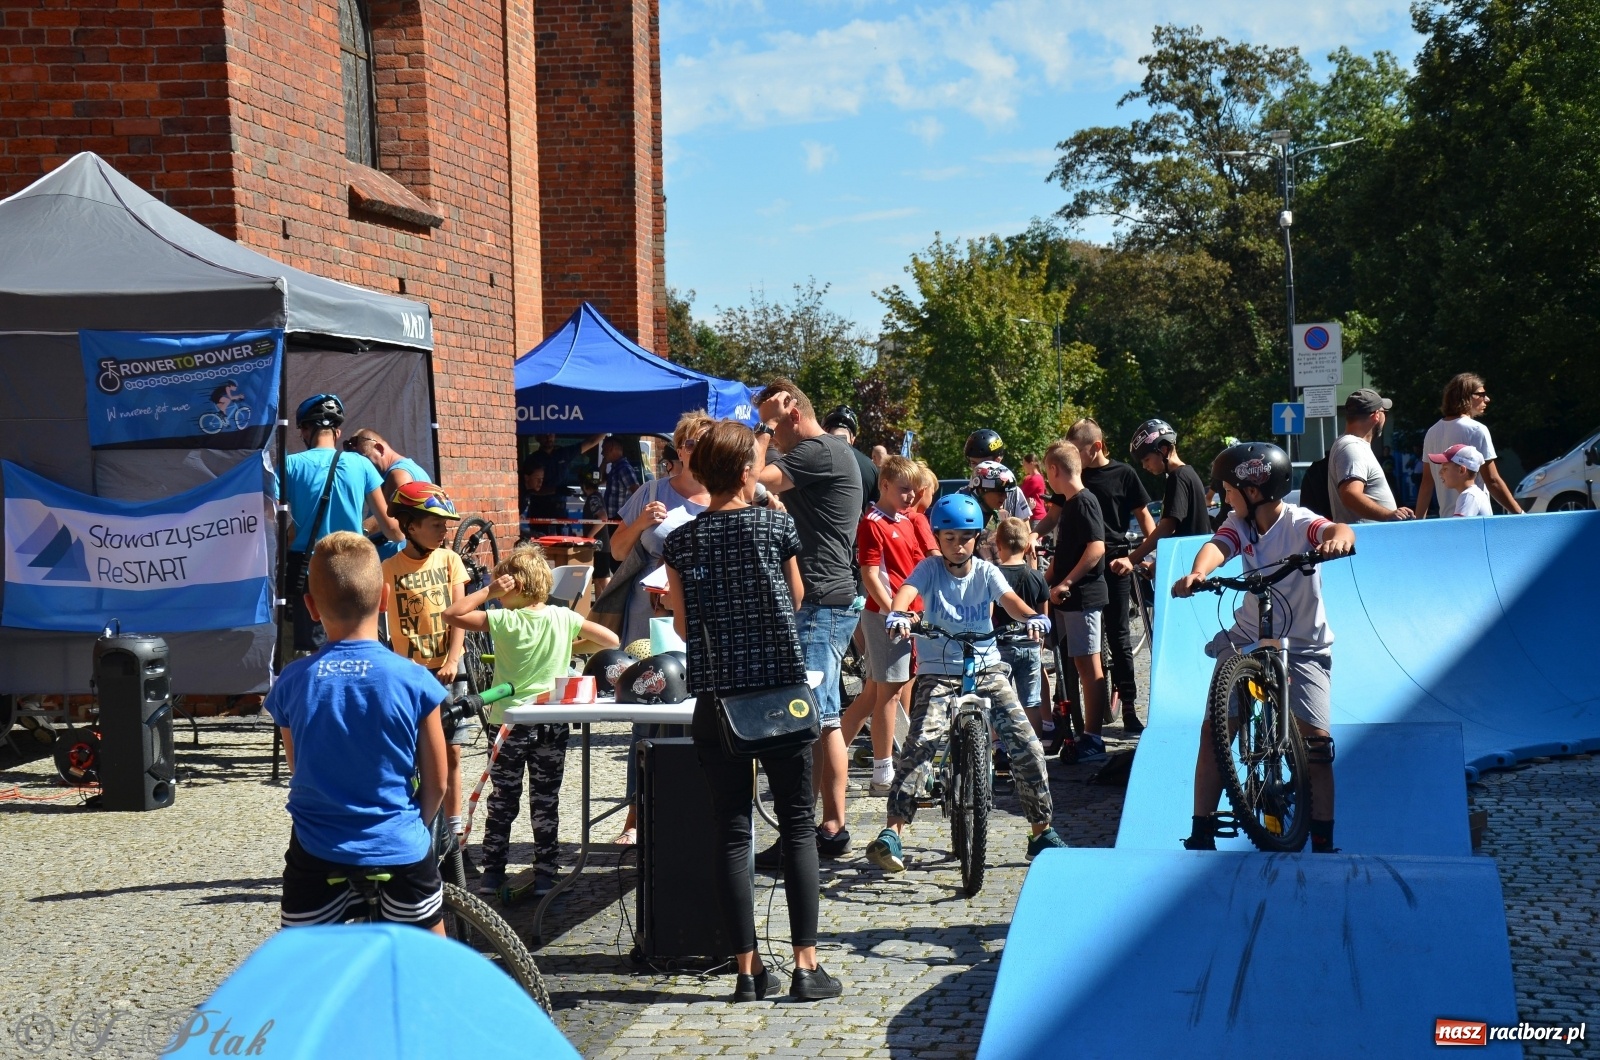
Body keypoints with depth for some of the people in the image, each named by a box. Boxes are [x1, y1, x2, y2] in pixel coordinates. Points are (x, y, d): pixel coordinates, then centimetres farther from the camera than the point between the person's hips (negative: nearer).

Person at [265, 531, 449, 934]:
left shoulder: (291, 682, -5)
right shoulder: (414, 681, -10)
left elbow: (299, 772, 7)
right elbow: (436, 782, -2)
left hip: (317, 853, 1)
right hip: (399, 853, -1)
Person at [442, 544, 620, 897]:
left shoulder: (502, 621, -12)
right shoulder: (564, 618, -4)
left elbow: (451, 614, -10)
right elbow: (612, 640, 1)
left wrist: (488, 590, -10)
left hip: (510, 720, -2)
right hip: (554, 723, 2)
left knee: (503, 801, 9)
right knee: (545, 802, 9)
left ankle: (492, 873, 13)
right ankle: (545, 876, 11)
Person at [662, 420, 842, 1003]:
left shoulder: (681, 541, 1)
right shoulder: (776, 524, -5)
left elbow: (683, 625, 9)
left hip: (716, 698, 2)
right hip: (781, 691, -2)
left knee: (732, 834, 7)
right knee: (797, 827, 7)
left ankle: (748, 971, 11)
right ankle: (806, 966, 6)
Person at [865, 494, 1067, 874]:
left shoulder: (986, 572, 3)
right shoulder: (930, 569, -1)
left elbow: (1009, 600, -15)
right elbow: (907, 590, -21)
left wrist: (1032, 617, -38)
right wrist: (897, 614, -45)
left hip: (987, 670, 2)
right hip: (938, 674, -2)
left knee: (1027, 746, -8)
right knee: (921, 744, -24)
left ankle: (1042, 832, 8)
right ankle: (893, 833, -22)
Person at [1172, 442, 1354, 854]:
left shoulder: (1299, 523, -15)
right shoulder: (1239, 523, -4)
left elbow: (1339, 530, -34)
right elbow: (1217, 546, -23)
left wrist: (1338, 538, -60)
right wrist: (1198, 573, -46)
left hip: (1303, 646, -4)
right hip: (1246, 639, 4)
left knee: (1316, 740, -12)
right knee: (1214, 727, -6)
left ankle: (1323, 842, 3)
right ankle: (1201, 832, 4)